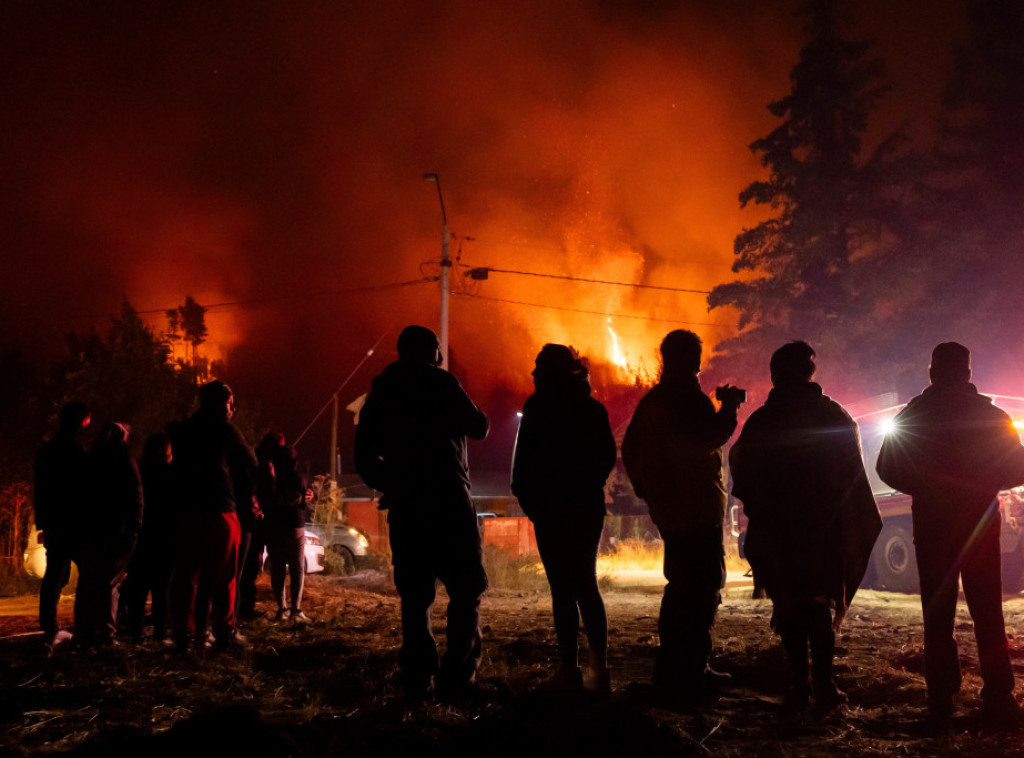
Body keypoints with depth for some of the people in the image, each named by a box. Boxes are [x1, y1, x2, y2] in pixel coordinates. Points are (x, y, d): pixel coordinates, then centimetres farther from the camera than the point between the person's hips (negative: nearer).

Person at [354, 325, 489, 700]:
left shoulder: (381, 391, 13)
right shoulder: (439, 382, -3)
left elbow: (364, 456, 14)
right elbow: (479, 428, -2)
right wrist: (457, 403, 15)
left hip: (404, 508, 5)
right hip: (449, 503, -5)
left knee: (414, 596, 9)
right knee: (465, 590, 2)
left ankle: (417, 679, 5)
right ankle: (456, 676, -7)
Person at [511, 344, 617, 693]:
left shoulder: (538, 408, -7)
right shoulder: (594, 409, 7)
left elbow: (523, 462, -7)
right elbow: (608, 456, 11)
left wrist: (529, 502, 4)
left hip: (551, 510, -5)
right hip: (589, 507, 5)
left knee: (563, 589, -1)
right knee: (587, 585, 13)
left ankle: (570, 669, -1)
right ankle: (599, 668, 9)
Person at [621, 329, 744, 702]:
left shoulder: (651, 400, 14)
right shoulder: (689, 397, -13)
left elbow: (630, 449, 19)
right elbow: (713, 435, -25)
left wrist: (646, 491, 23)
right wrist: (729, 406, -9)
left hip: (668, 509, 10)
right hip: (698, 508, -10)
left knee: (681, 583, 18)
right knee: (705, 586, -7)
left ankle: (671, 669, 23)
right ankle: (690, 673, -8)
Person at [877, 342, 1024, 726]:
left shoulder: (913, 415, -3)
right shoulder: (990, 414, -4)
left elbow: (888, 469, 0)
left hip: (932, 524, 0)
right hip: (980, 522, 0)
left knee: (938, 612, 5)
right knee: (987, 611, 6)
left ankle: (941, 697, 4)